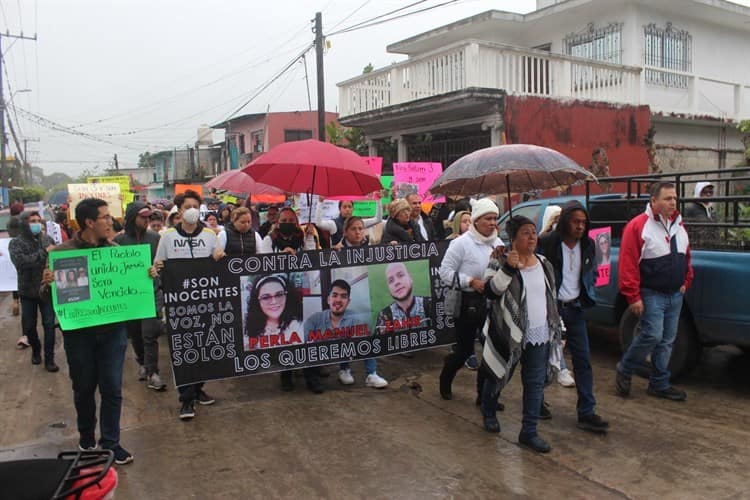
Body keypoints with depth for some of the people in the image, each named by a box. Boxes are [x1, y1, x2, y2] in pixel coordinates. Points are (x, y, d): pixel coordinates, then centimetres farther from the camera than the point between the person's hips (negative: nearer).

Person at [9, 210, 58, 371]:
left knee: (49, 324, 0)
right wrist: (44, 252, -27)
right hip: (28, 291, 0)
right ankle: (36, 350, 37)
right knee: (29, 325, 12)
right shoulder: (16, 243, -6)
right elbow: (21, 262, -23)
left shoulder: (47, 239, 1)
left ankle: (49, 358, 11)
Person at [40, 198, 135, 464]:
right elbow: (46, 296, -3)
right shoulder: (61, 252, -7)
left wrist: (148, 276, -11)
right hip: (78, 331, -1)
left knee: (112, 388, 5)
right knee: (84, 388, 14)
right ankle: (86, 437, 36)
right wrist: (47, 284, -25)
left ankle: (110, 442, 19)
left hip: (113, 329, 1)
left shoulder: (116, 250, 1)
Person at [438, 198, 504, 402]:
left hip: (491, 301, 5)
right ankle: (445, 380, 33)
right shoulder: (461, 243, -11)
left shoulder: (498, 243, 6)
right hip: (467, 302, -5)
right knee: (465, 349, 4)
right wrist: (471, 281, -18)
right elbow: (445, 271, -12)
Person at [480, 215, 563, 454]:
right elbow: (491, 291, -23)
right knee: (498, 377, 12)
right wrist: (508, 268, -33)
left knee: (536, 384, 5)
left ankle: (529, 432, 15)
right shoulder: (500, 262, -9)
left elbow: (552, 299, 15)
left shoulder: (544, 264, 8)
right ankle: (489, 414, 39)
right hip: (509, 334, -4)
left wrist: (559, 330, 16)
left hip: (539, 336, 5)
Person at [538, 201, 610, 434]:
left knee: (583, 360, 0)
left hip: (574, 308, 5)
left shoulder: (587, 245, 4)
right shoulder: (547, 243, -14)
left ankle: (586, 413, 4)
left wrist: (587, 296, 6)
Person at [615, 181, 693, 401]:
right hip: (652, 294, -7)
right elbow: (628, 264, -17)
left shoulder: (678, 225, 11)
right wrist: (633, 296, -18)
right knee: (653, 335, -14)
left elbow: (686, 257, 23)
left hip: (675, 295, 7)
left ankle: (660, 384, 22)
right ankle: (624, 371, 7)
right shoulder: (638, 226, -13)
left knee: (667, 341, 11)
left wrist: (686, 282, 12)